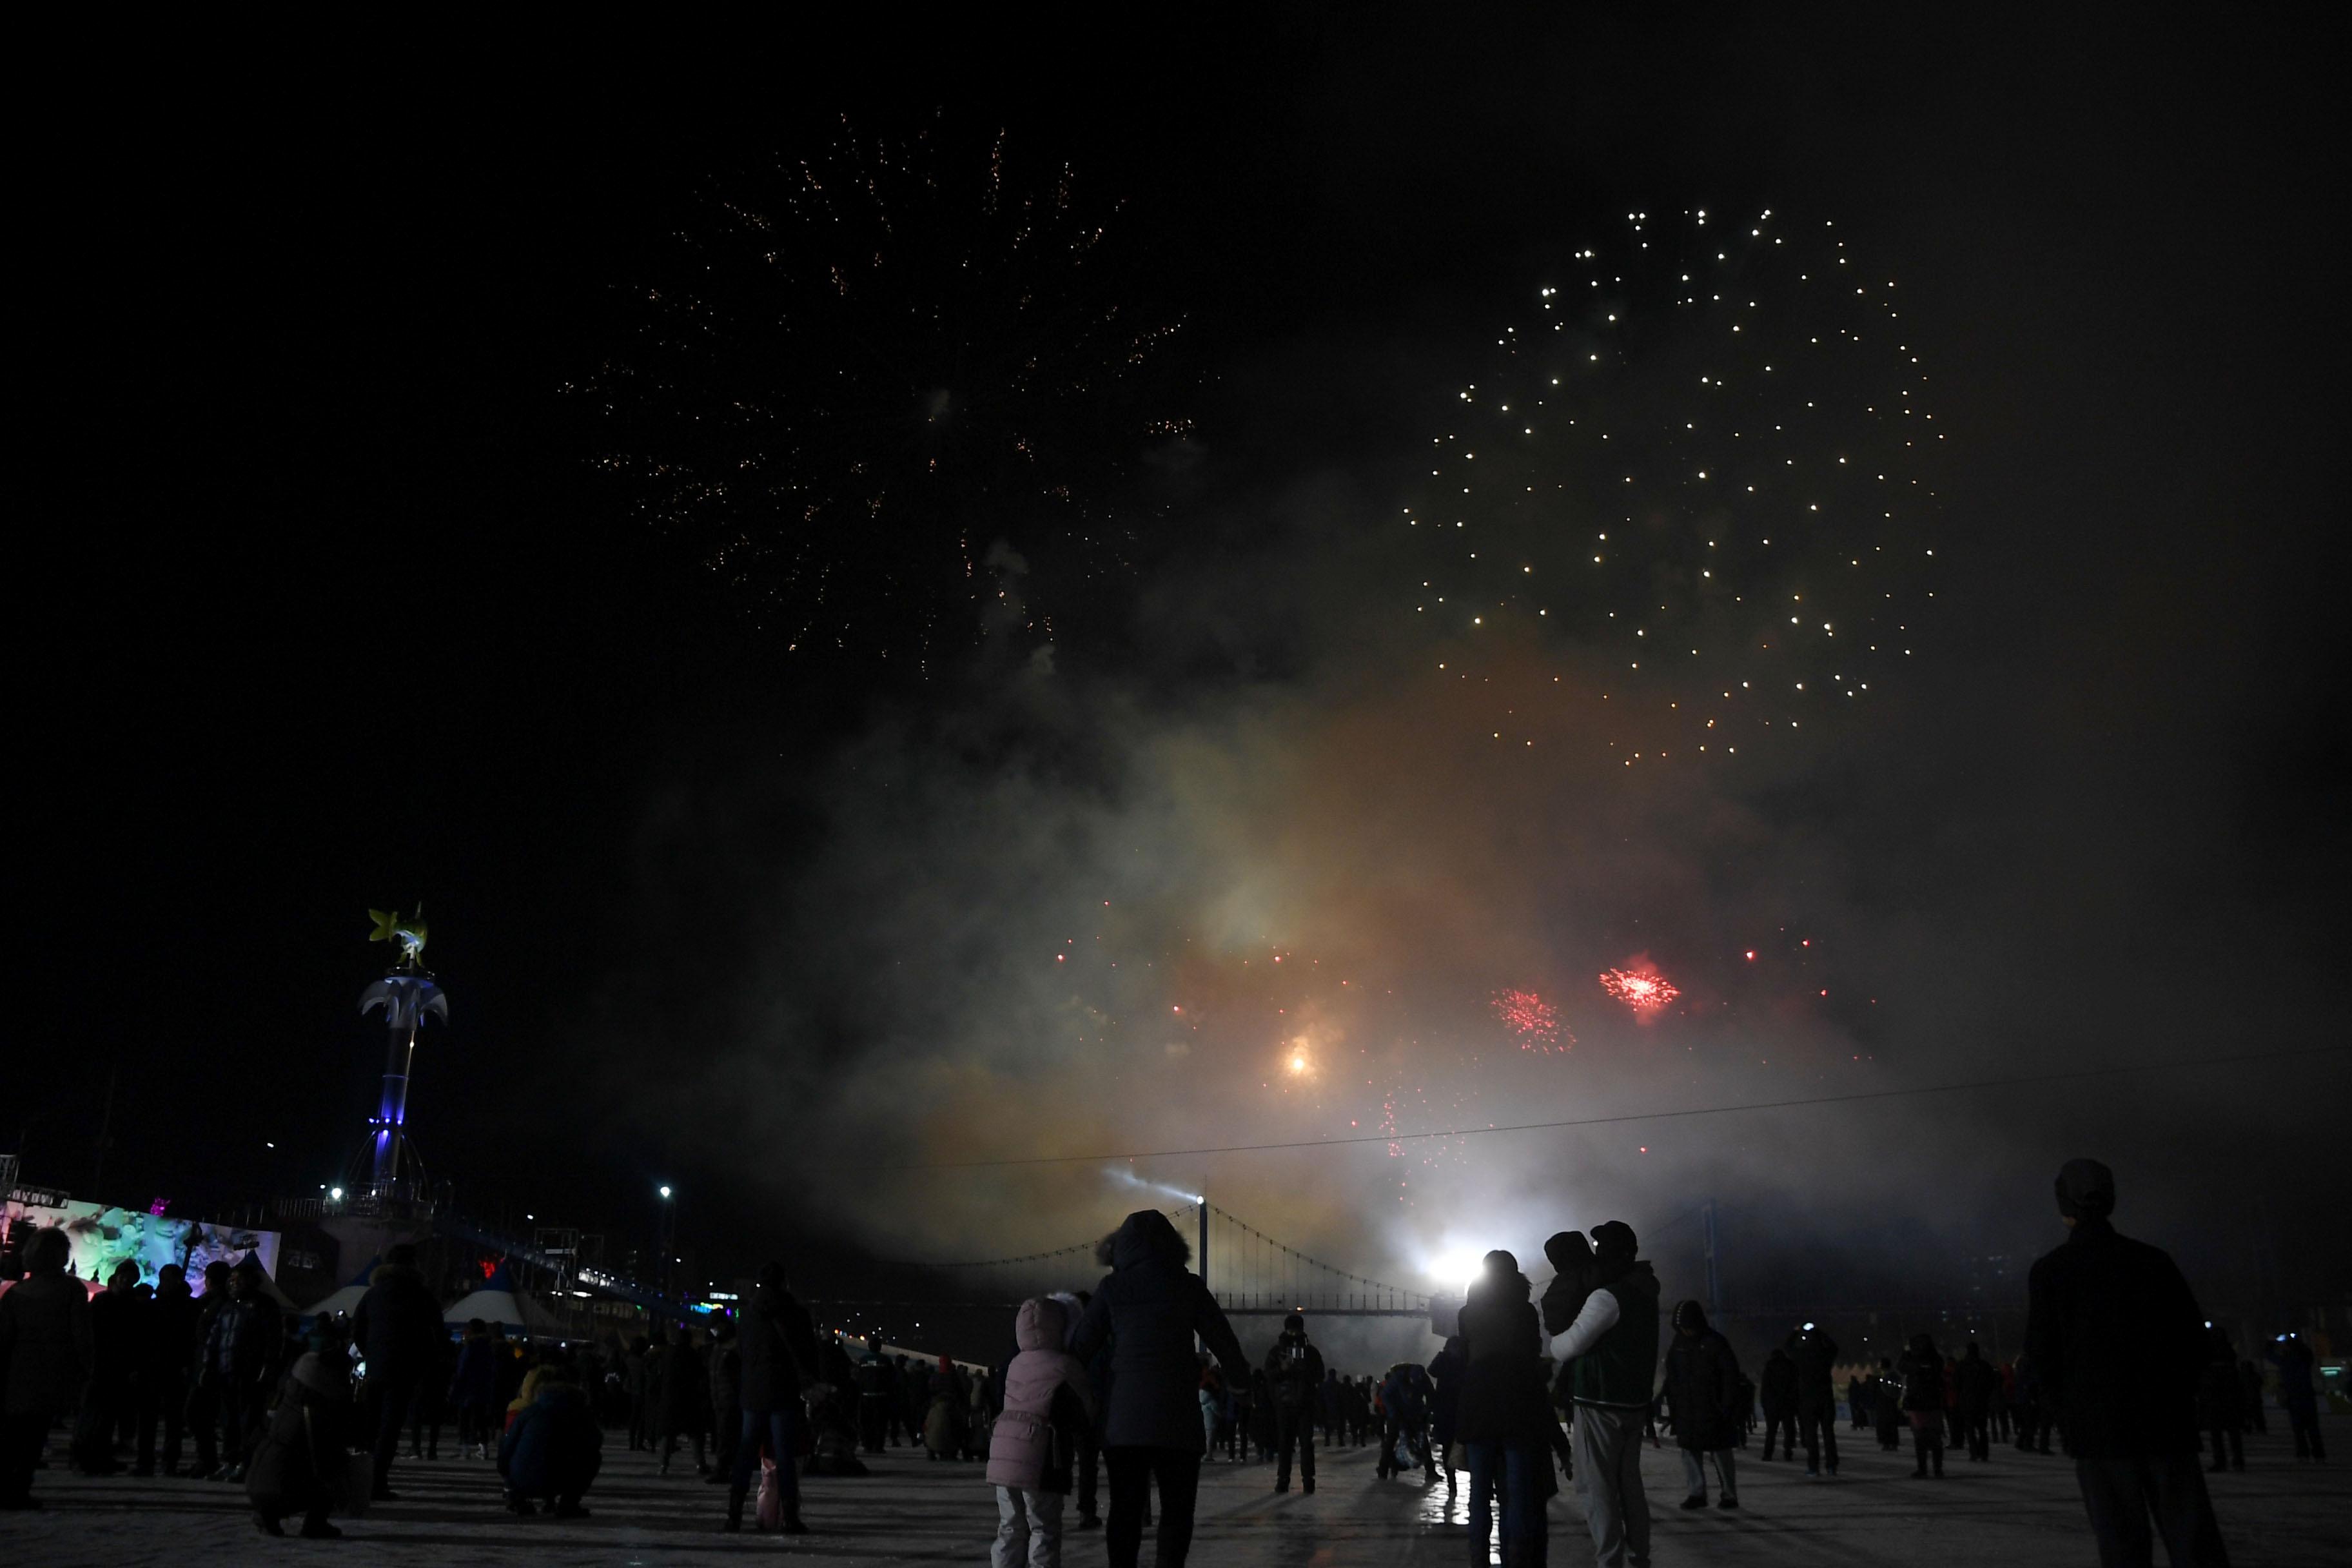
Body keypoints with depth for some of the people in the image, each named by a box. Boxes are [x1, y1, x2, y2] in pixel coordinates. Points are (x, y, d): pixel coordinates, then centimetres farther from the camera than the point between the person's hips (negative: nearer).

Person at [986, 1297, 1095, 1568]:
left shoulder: (1015, 1365, 13)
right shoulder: (1065, 1367, -7)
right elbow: (1085, 1413, -2)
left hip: (1003, 1458, 6)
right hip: (1040, 1463, -6)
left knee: (1010, 1529, 14)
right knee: (1044, 1531, 2)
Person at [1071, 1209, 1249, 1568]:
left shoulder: (1112, 1288, 3)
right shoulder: (1187, 1286, 0)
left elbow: (1081, 1346, 3)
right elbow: (1222, 1340, 2)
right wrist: (1240, 1373, 20)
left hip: (1123, 1417, 2)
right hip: (1175, 1416, -1)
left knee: (1125, 1510, 11)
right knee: (1176, 1511, 6)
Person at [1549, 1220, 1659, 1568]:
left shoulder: (1607, 1296, -18)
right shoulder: (1643, 1292, 9)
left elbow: (1570, 1346, -17)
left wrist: (1545, 1345, 3)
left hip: (1602, 1404, -8)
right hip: (1634, 1402, 8)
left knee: (1600, 1489, -5)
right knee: (1629, 1484, 15)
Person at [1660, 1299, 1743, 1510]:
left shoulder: (1715, 1343, -7)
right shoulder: (1677, 1346, 7)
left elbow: (1731, 1376, -8)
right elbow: (1671, 1380, 12)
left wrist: (1727, 1408, -12)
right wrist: (1672, 1408, 5)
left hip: (1713, 1411, -5)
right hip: (1686, 1411, 5)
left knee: (1720, 1453, 0)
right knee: (1690, 1452, 3)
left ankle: (1729, 1494, 9)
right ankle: (1697, 1493, 9)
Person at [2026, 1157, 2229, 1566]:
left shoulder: (2049, 1270, -4)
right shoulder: (2154, 1260, 3)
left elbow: (2042, 1353, -4)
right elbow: (2193, 1334, 4)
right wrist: (2171, 1392, 14)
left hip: (2096, 1427, -2)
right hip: (2167, 1422, 2)